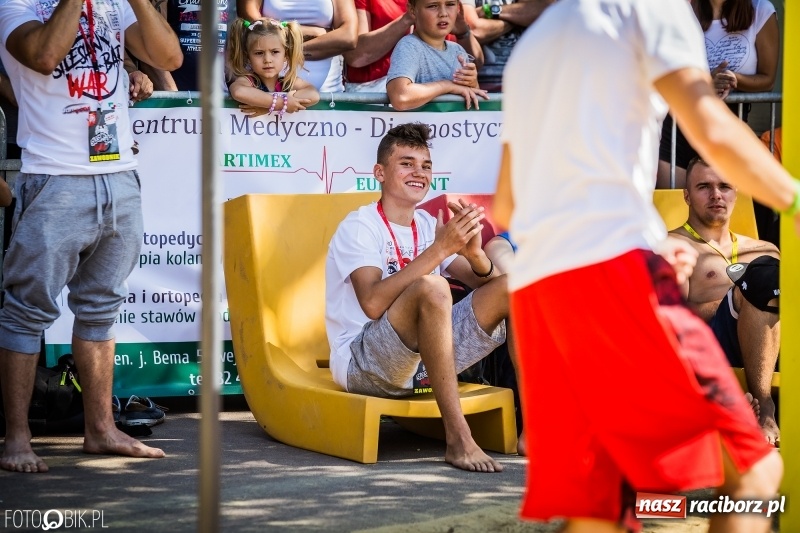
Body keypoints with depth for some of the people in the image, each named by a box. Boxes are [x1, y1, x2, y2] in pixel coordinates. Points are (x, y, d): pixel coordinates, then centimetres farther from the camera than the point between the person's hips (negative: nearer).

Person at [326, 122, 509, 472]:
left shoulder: (429, 225, 13)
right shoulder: (360, 227, -8)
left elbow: (485, 283, 3)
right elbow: (373, 303, -26)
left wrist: (474, 252, -20)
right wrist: (440, 249, -27)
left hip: (426, 358, 7)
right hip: (363, 364, -7)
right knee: (431, 287, -34)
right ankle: (458, 438, -36)